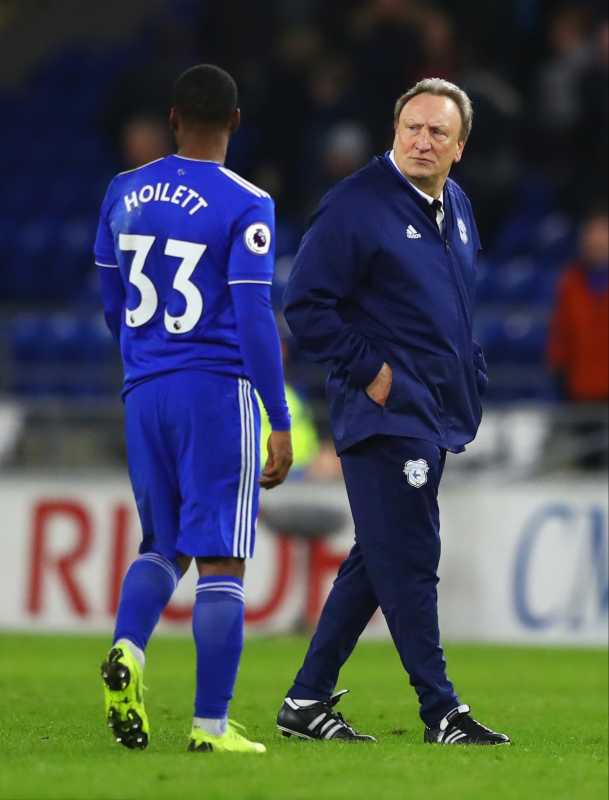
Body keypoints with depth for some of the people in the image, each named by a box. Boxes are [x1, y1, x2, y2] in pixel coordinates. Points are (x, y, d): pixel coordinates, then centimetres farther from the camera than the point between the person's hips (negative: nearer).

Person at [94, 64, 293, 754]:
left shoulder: (124, 194, 7)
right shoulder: (243, 206, -9)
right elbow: (254, 318, -13)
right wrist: (280, 425, -9)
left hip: (143, 390, 5)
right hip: (217, 390, -5)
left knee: (163, 543, 18)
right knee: (220, 559, 0)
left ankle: (126, 651, -9)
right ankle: (210, 725, -1)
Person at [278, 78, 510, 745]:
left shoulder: (457, 209, 14)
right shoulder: (357, 206, -12)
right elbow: (306, 303, -14)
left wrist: (467, 372, 17)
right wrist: (368, 371, -15)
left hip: (435, 415, 9)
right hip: (383, 414, -9)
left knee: (378, 561, 11)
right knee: (408, 561, -7)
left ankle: (308, 702, 18)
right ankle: (441, 713, -3)